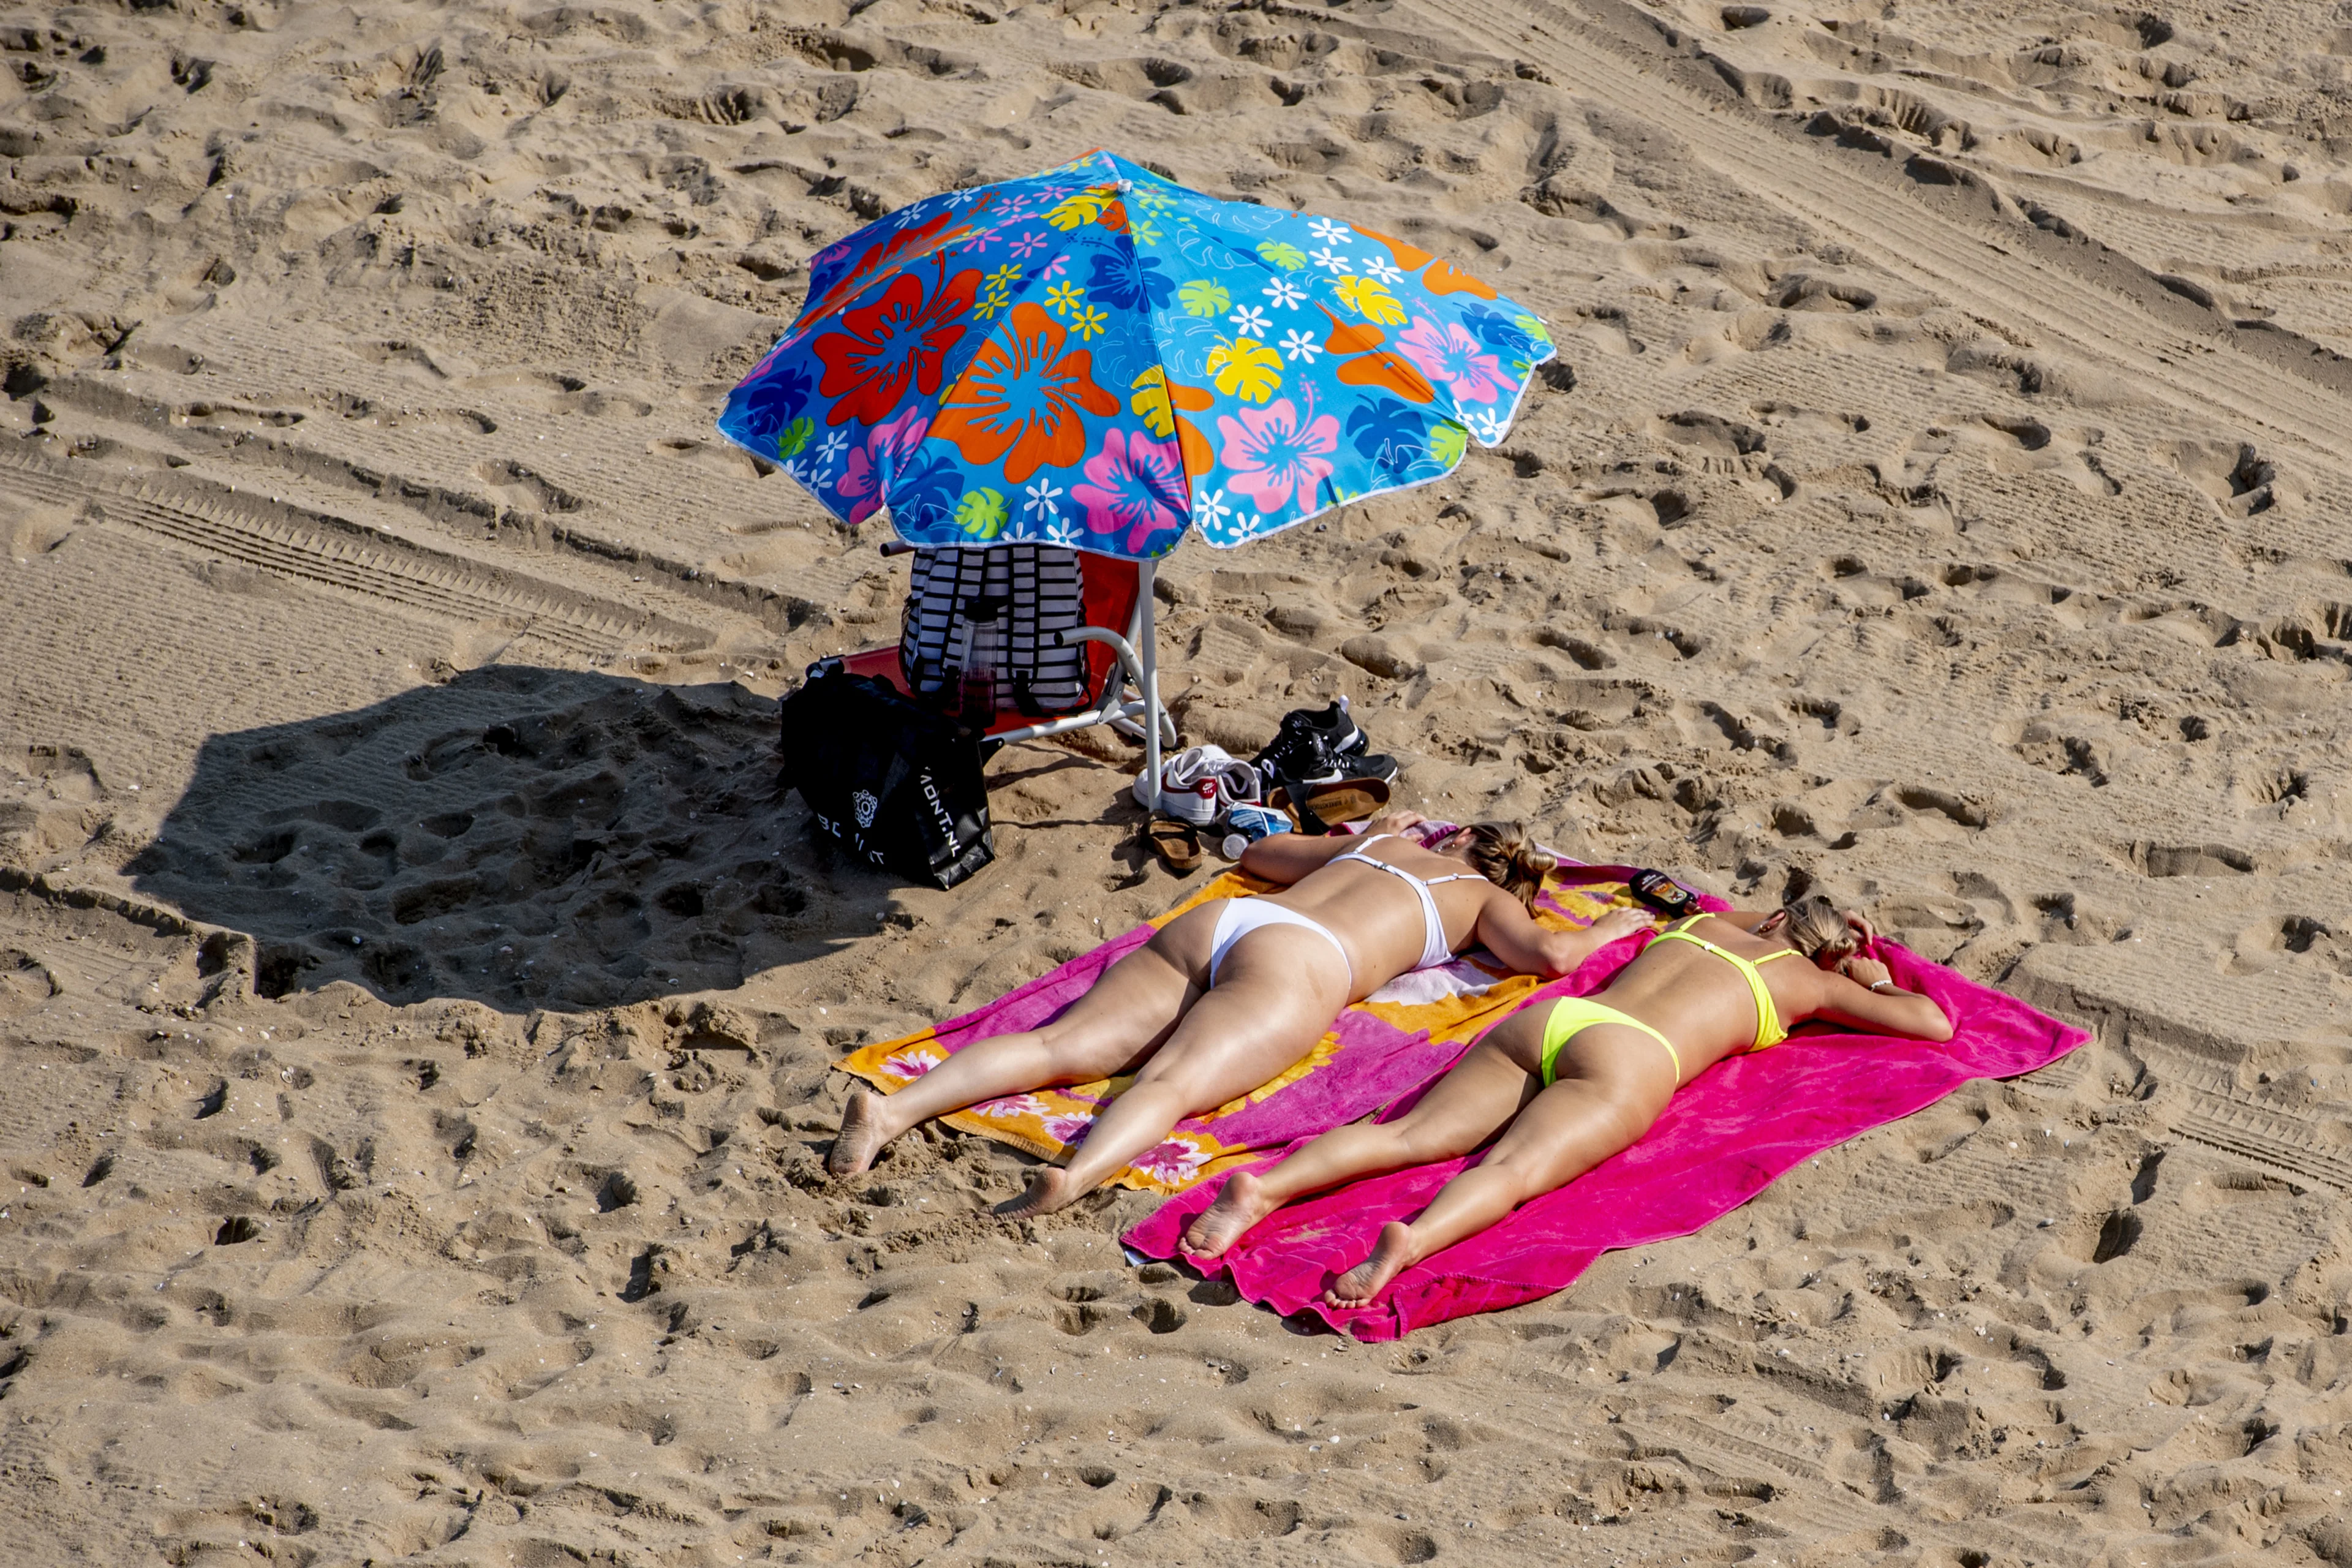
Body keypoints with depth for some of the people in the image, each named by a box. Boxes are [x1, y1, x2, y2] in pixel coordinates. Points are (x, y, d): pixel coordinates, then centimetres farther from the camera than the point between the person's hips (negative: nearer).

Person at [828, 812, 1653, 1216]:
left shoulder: (1384, 843, 40)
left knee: (1059, 1046, -15)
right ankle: (1073, 1177, -62)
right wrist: (1606, 930, 30)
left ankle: (893, 1109, -38)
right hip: (1293, 963, -5)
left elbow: (1259, 851, 53)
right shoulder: (1483, 898, 25)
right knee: (1169, 1083, -31)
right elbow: (1549, 953, 7)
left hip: (1211, 924, 5)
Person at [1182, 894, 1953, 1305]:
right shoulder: (1806, 980, 24)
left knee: (1409, 1136, -13)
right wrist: (1873, 977, 46)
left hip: (1546, 1019, 5)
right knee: (1511, 1170, -30)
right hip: (1625, 1061, -5)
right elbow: (1932, 1023, 29)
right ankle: (1410, 1243, -61)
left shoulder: (1704, 924, 39)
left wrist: (1817, 919, 70)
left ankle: (1267, 1187, -39)